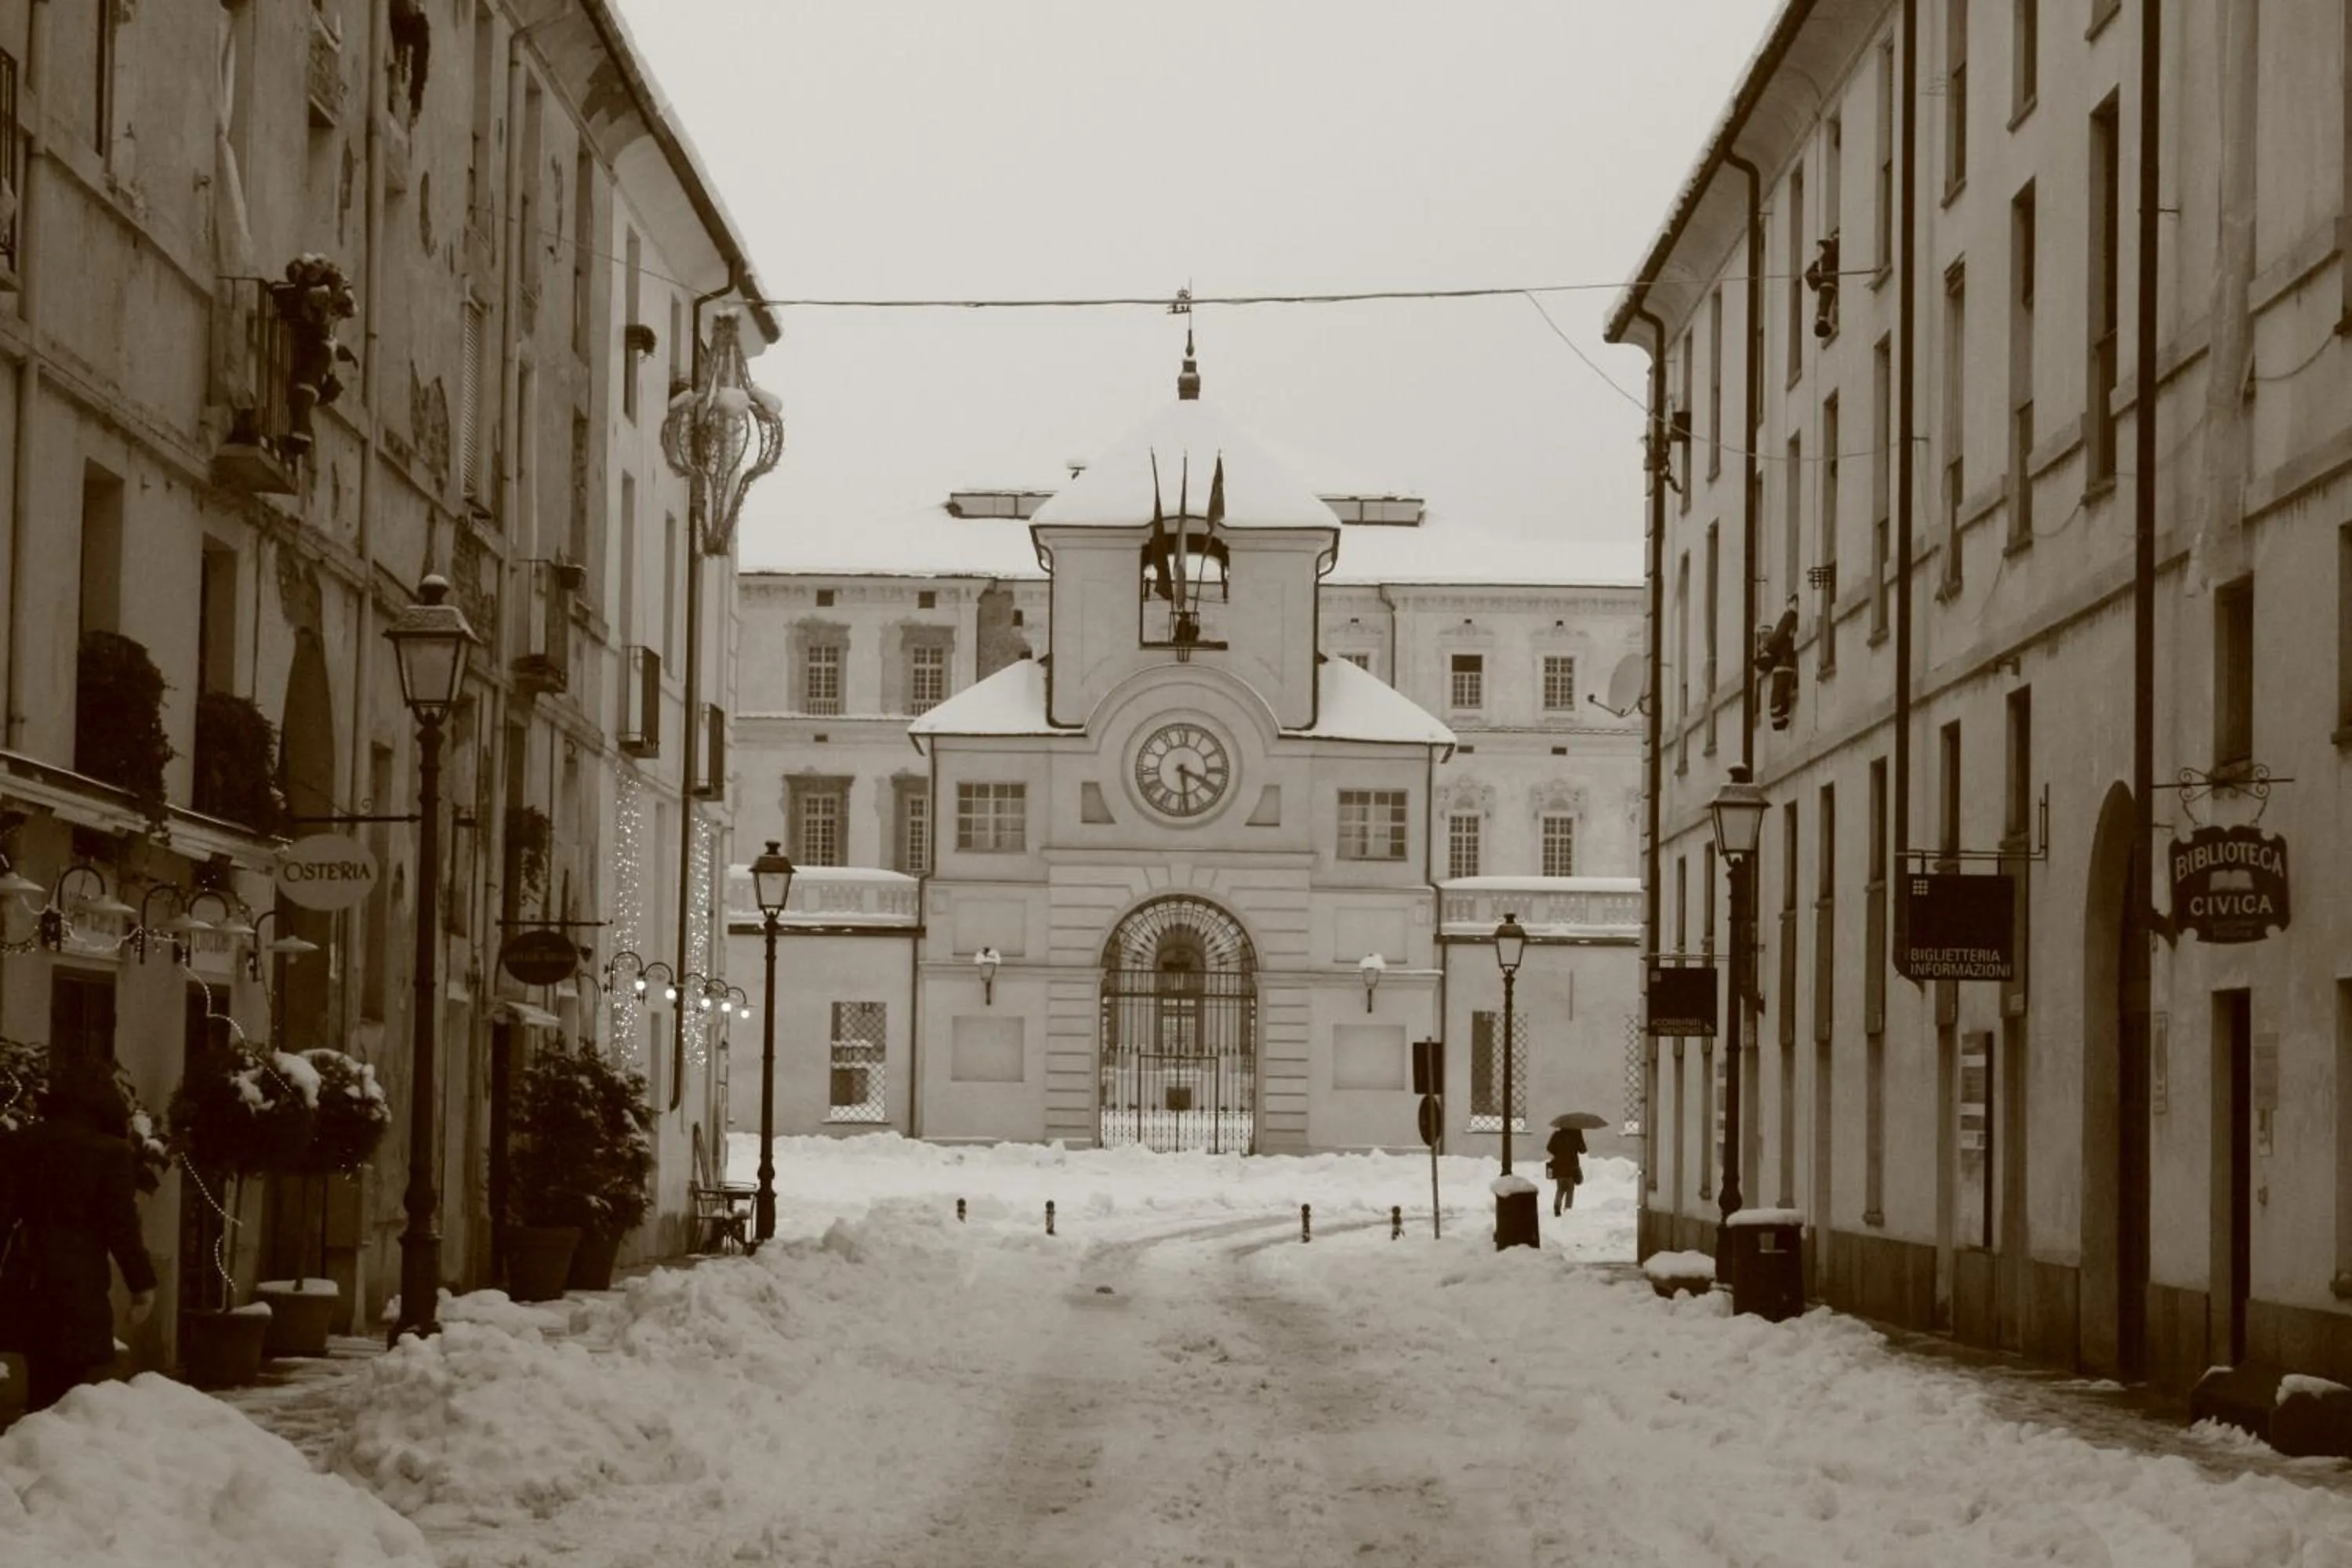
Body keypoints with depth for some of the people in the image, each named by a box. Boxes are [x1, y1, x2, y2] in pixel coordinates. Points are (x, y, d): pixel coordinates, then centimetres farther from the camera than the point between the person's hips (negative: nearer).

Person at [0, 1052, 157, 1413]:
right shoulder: (109, 1153, -9)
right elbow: (122, 1225, -10)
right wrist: (142, 1282, -1)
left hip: (30, 1275, 5)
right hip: (79, 1280, -5)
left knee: (41, 1383, 15)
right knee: (73, 1387, -3)